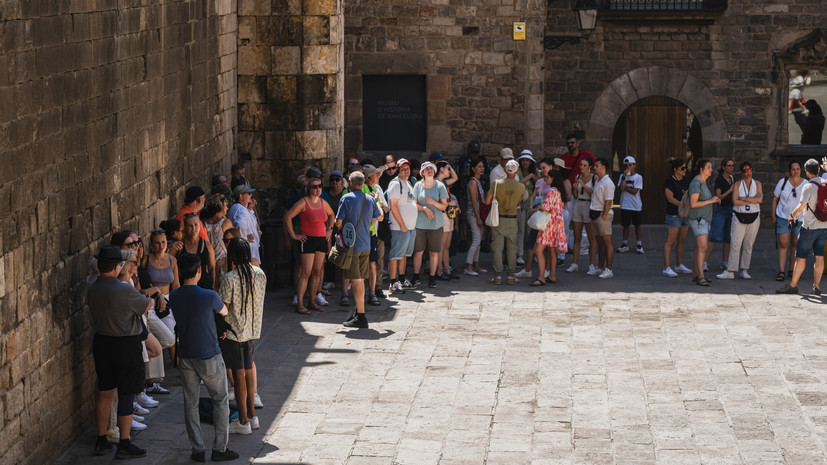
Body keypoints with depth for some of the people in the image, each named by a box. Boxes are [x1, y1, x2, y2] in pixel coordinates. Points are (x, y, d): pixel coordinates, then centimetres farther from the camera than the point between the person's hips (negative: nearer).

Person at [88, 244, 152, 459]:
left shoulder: (91, 290, -2)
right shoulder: (125, 291, -22)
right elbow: (147, 306, -7)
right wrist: (149, 298, 17)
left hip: (101, 342, 7)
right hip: (126, 345, -7)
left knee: (104, 393, 15)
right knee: (126, 395, 3)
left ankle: (101, 441, 22)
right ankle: (124, 445, 8)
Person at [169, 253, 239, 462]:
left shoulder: (174, 297, -7)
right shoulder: (210, 297, -19)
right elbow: (224, 312, 2)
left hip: (186, 357, 4)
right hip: (210, 358, -4)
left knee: (190, 403, 12)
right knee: (220, 401, 11)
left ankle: (197, 450, 15)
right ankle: (219, 448, 11)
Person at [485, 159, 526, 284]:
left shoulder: (496, 183, -10)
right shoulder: (521, 187, -7)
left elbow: (487, 201, -6)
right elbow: (518, 203, 7)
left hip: (498, 219, 0)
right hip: (512, 219, 1)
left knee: (497, 247, 5)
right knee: (511, 247, 9)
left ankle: (498, 275, 3)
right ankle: (510, 275, 10)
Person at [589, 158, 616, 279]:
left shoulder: (607, 183, -14)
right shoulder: (598, 182, 17)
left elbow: (608, 202, -18)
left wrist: (603, 217, -19)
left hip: (603, 215, -10)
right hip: (595, 215, 10)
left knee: (607, 242, -7)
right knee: (600, 242, 14)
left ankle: (608, 270, -7)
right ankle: (600, 268, 19)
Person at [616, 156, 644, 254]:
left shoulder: (638, 177, -4)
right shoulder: (622, 176, 4)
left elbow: (635, 191, -12)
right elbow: (621, 188, -11)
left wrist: (624, 187, -8)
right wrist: (624, 177, -15)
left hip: (636, 205, -2)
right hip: (625, 205, 2)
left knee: (637, 224, 5)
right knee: (625, 225, 7)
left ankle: (639, 244, 13)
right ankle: (625, 244, 16)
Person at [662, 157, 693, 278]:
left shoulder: (685, 180, 12)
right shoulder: (670, 181, -11)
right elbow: (670, 198, -18)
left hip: (685, 214, 8)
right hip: (673, 215, -8)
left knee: (682, 241, 12)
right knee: (671, 241, -9)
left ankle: (679, 265, 21)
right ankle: (666, 268, -11)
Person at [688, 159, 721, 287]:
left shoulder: (703, 183, 15)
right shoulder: (696, 183, -17)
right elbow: (693, 204, -22)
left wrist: (714, 199, 7)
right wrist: (710, 201, -18)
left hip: (704, 219, 10)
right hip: (698, 219, -10)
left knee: (699, 248, 13)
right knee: (702, 248, -18)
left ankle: (696, 275, 19)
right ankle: (701, 277, -23)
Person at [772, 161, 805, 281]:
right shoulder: (783, 182, -1)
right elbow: (775, 199, 6)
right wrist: (773, 216, 3)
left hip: (800, 219, 1)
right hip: (783, 217, -1)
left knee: (795, 245, 8)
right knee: (783, 245, -6)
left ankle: (792, 270, 20)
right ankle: (781, 271, -8)